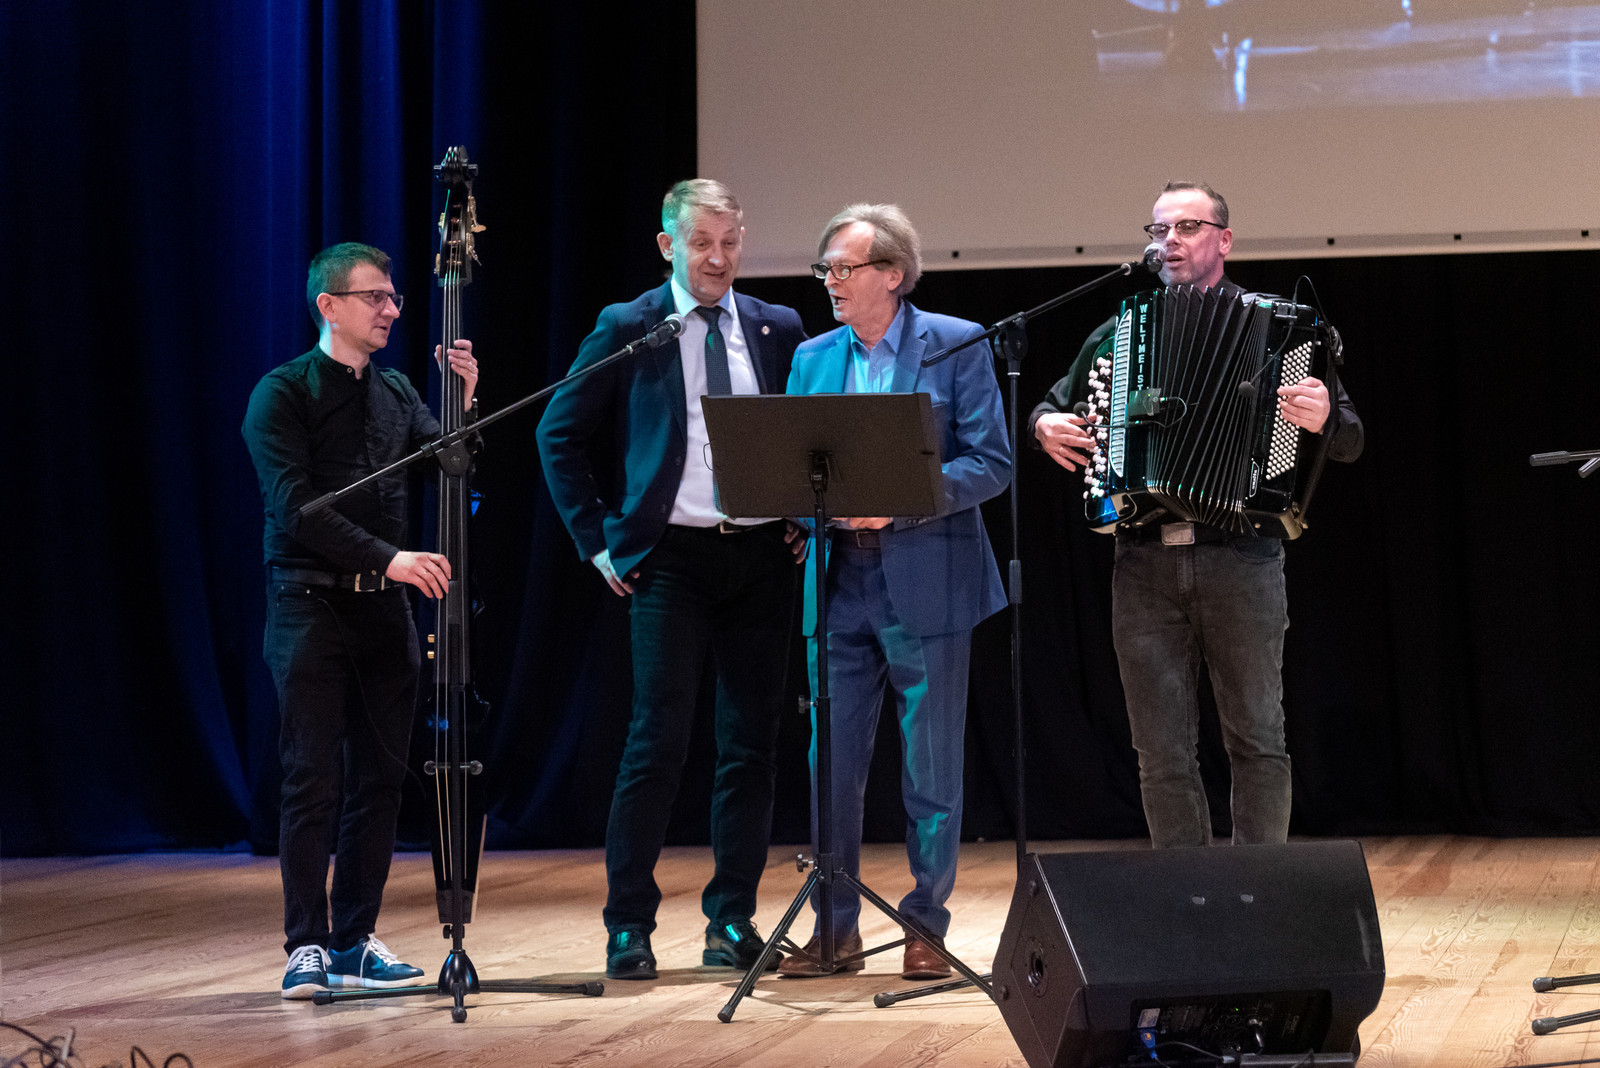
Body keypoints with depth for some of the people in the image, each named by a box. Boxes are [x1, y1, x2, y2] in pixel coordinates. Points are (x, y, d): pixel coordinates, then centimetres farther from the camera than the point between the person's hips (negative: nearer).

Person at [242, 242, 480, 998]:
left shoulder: (395, 392, 15)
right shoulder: (284, 393, -4)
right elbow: (296, 505, -15)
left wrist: (465, 401, -9)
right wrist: (387, 559, -22)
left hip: (384, 608, 6)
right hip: (310, 603, -6)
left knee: (380, 779, 6)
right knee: (313, 779, -6)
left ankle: (355, 942, 13)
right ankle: (307, 945, -1)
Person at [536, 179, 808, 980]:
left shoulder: (778, 330, 9)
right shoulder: (627, 330, 2)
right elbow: (560, 435, 5)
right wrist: (597, 538, -1)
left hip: (762, 555, 3)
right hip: (670, 556, -3)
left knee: (751, 742, 5)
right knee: (658, 740, -8)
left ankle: (732, 917, 14)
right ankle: (629, 926, -2)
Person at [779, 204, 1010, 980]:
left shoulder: (956, 344, -2)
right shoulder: (813, 359, 12)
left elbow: (992, 463, -7)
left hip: (927, 585, -4)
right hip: (839, 586, 4)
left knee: (932, 768, 2)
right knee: (832, 764, 6)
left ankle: (926, 926, 11)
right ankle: (835, 926, 14)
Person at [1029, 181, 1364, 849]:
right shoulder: (1120, 331, 15)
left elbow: (1349, 443, 2)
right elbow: (1055, 406, 28)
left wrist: (1324, 418, -21)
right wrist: (1046, 426, 5)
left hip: (1239, 561, -3)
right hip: (1144, 566, 3)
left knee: (1256, 739, 0)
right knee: (1162, 751, 3)